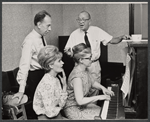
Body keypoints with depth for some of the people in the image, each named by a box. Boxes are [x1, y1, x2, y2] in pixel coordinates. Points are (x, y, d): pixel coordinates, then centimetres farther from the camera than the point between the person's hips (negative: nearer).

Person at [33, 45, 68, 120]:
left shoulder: (56, 79, 0)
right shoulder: (47, 84, -26)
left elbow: (61, 104, 2)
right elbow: (50, 113, -24)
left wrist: (64, 85, -5)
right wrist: (59, 108, -8)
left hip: (57, 115, 8)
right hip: (47, 118, -8)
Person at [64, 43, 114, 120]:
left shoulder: (85, 69, -3)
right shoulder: (77, 77, -31)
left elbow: (93, 82, 15)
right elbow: (80, 101, -31)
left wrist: (102, 88, -4)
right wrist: (98, 97, -26)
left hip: (84, 103, 9)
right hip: (74, 109, -9)